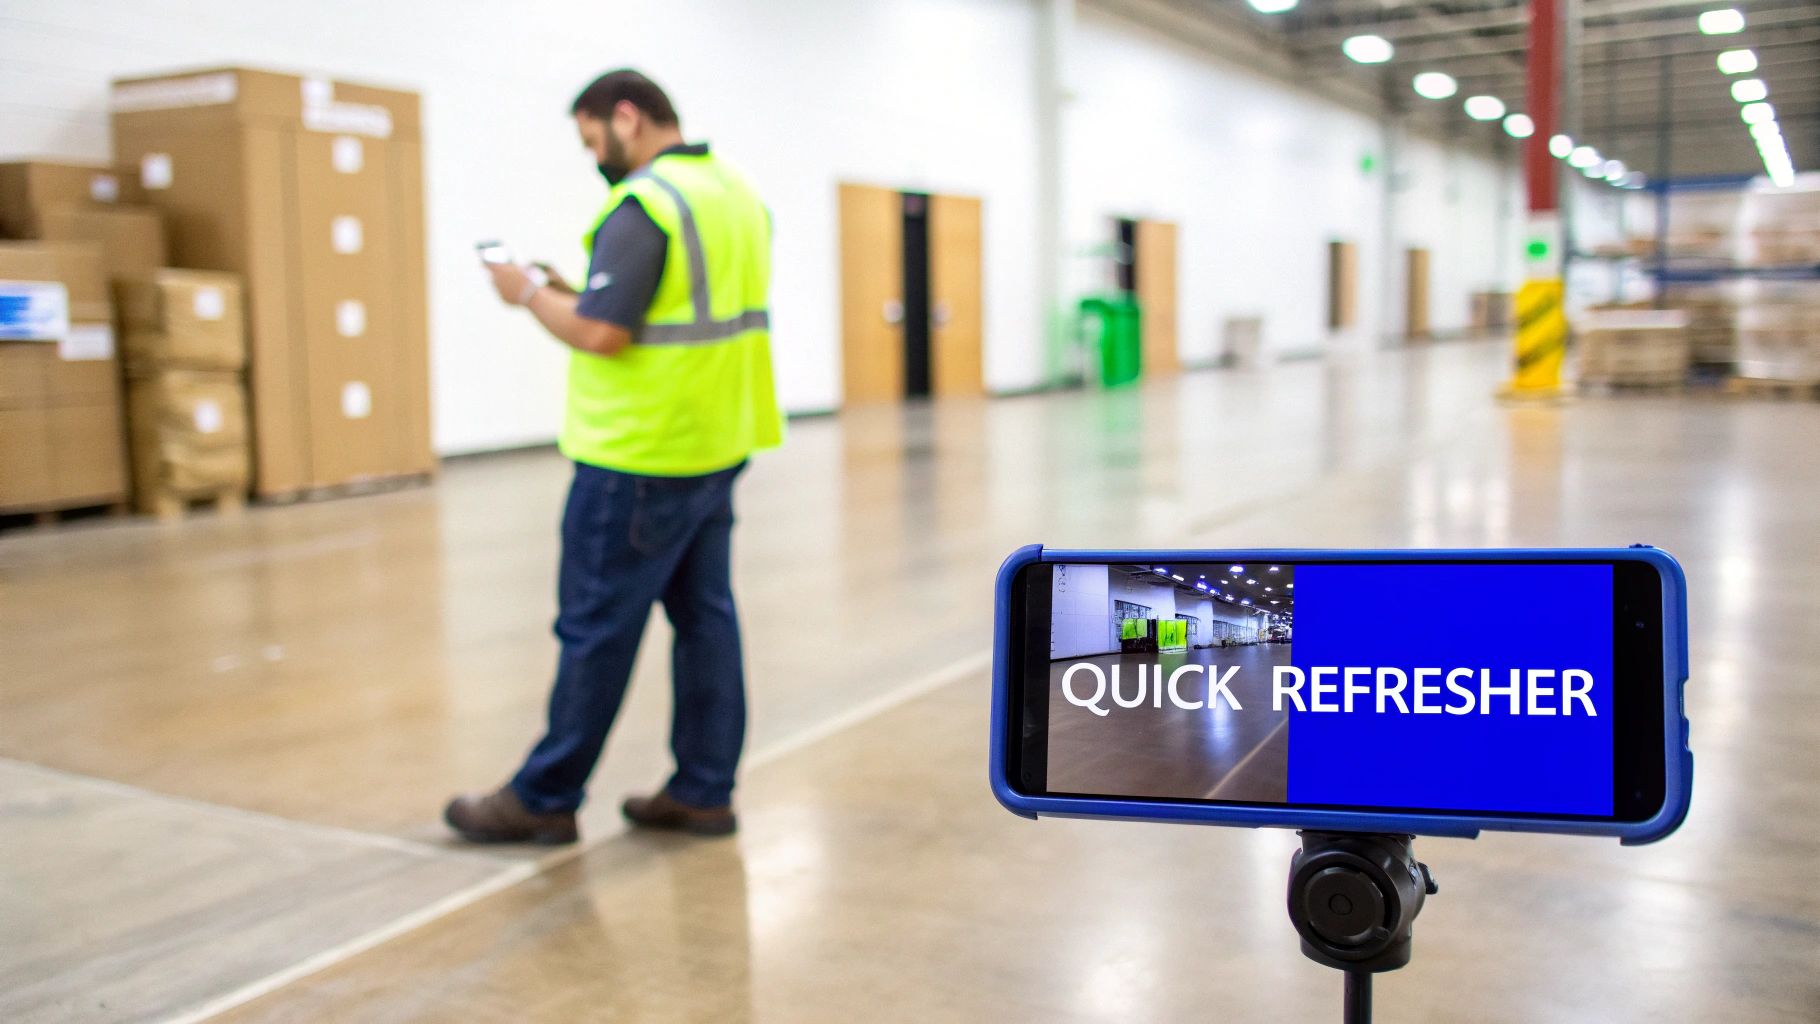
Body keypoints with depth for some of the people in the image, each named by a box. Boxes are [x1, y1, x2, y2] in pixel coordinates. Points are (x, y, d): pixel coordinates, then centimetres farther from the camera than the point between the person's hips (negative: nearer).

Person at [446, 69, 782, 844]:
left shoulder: (643, 204, -16)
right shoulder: (737, 190, 13)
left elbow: (602, 334, -22)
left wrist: (531, 292, -4)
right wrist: (572, 293, 12)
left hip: (640, 459, -9)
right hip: (717, 447, 9)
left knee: (596, 629, 0)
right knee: (704, 614, 12)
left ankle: (544, 800, 12)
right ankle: (704, 791, 18)